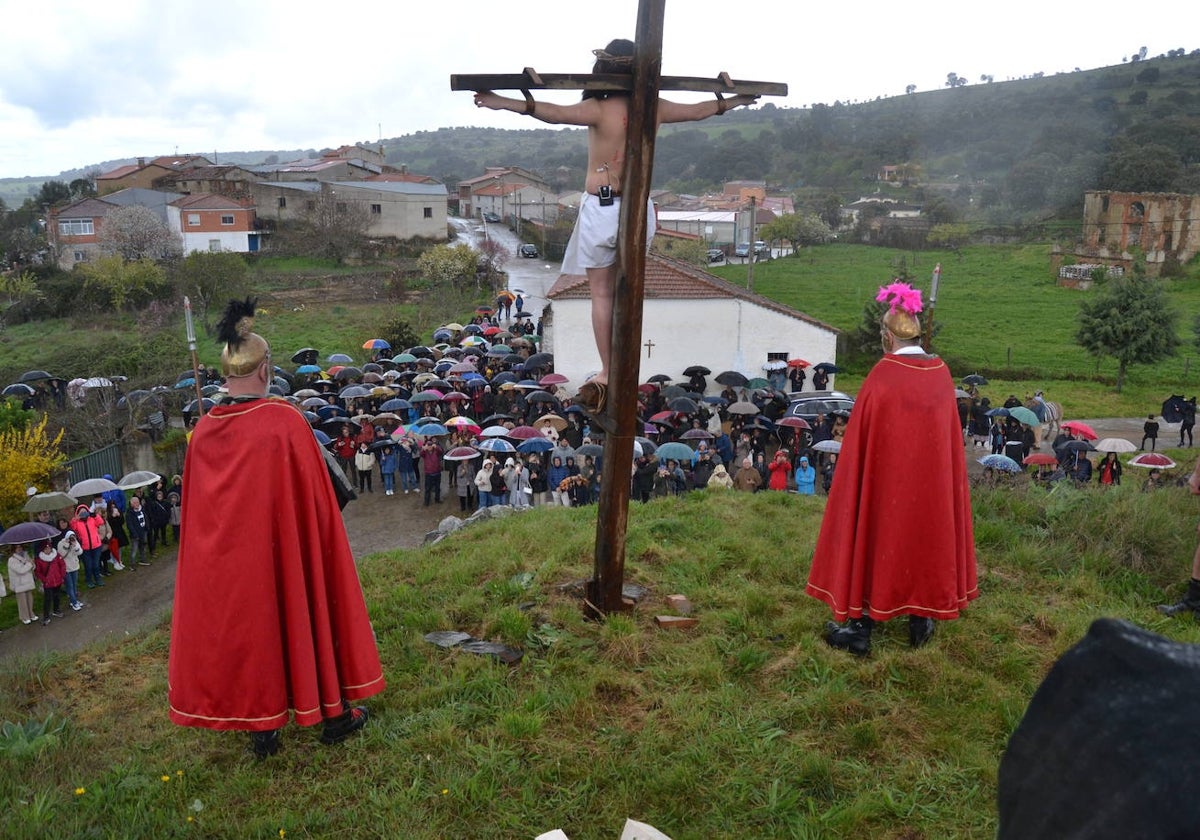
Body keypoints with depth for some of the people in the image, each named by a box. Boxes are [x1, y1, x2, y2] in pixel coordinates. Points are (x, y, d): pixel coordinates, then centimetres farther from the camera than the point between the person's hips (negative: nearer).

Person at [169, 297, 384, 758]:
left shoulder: (204, 431, -6)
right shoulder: (286, 421, -18)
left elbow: (197, 506, 4)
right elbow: (316, 496, -13)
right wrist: (322, 540, 2)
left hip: (226, 558, 4)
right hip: (287, 547, -3)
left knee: (250, 624, 16)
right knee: (306, 613, 13)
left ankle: (263, 726, 27)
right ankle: (333, 713, 26)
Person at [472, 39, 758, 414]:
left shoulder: (599, 109, -10)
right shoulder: (654, 108, 5)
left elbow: (557, 113, -30)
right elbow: (699, 110, 21)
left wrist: (504, 103, -36)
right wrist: (736, 100, 39)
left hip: (601, 207, -4)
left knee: (601, 293, 4)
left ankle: (606, 373, 0)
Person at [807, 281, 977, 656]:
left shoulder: (882, 375, -16)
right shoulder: (942, 374, -1)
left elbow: (860, 440, -11)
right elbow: (951, 437, 7)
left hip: (886, 477, -4)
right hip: (934, 480, 4)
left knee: (873, 538, 6)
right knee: (925, 536, 17)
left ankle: (860, 627, 12)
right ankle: (922, 620, 26)